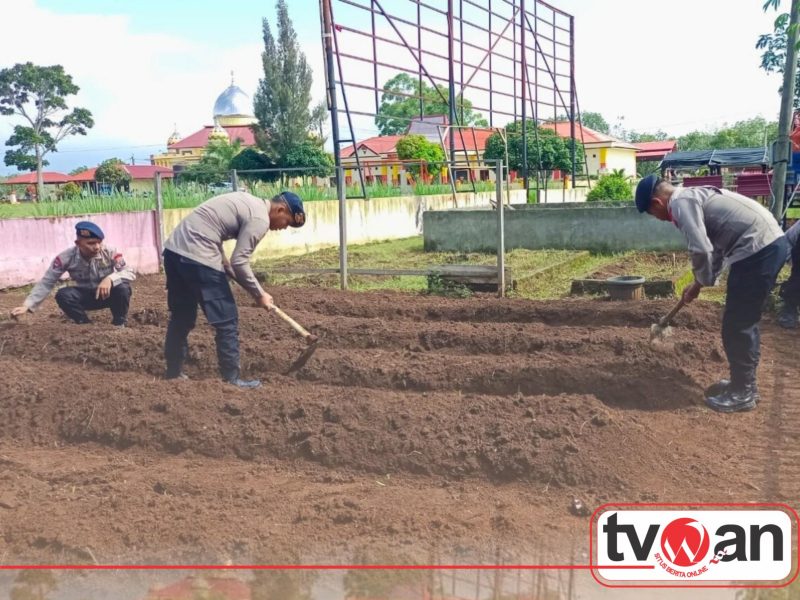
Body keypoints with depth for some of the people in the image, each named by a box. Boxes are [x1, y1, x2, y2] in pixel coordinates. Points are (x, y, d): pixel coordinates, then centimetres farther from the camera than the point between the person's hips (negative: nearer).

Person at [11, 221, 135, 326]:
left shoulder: (109, 253, -22)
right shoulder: (66, 258, -20)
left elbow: (130, 273, -25)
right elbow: (46, 282, -16)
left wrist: (110, 278, -45)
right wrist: (27, 305, -25)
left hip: (109, 295, -1)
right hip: (86, 296, 1)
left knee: (122, 288, -33)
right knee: (62, 295, -27)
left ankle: (119, 324, -7)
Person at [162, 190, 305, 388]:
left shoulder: (248, 203, 20)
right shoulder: (260, 218, -9)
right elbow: (239, 262, -12)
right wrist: (259, 295, 1)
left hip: (174, 249, 10)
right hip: (196, 256, -10)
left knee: (182, 317, 22)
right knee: (227, 320, 0)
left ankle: (174, 372, 32)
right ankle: (231, 379, 5)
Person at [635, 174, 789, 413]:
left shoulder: (681, 203, -10)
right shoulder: (692, 196, 21)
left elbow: (701, 250, -19)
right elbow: (715, 246, 26)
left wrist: (701, 282, -1)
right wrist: (700, 281, 23)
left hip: (757, 249, -10)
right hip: (770, 242, 10)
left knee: (736, 326, 0)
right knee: (743, 323, 19)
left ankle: (742, 393, 10)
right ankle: (743, 383, 31)